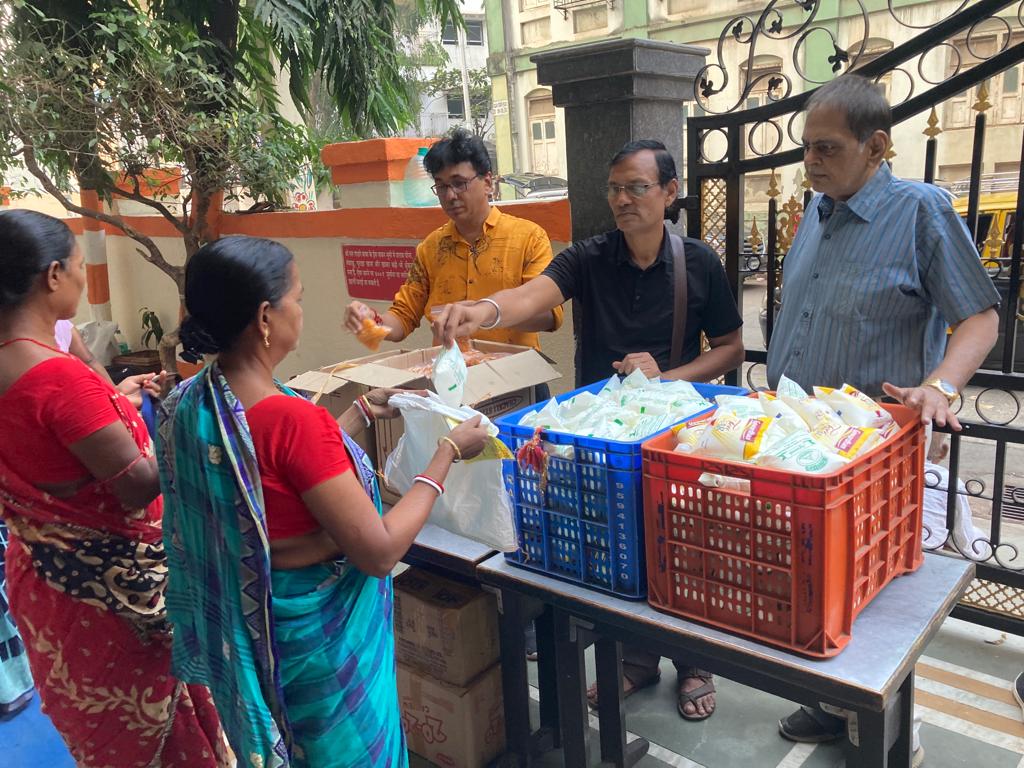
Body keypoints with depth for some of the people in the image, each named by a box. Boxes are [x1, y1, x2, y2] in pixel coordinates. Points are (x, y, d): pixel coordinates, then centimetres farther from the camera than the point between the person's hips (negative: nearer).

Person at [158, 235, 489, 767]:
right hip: (317, 638, -7)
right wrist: (447, 453, -16)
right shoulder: (293, 418, -31)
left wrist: (363, 411, 12)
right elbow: (379, 552, -25)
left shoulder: (190, 402, -5)